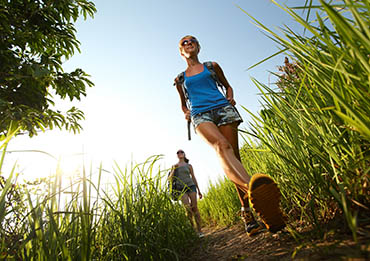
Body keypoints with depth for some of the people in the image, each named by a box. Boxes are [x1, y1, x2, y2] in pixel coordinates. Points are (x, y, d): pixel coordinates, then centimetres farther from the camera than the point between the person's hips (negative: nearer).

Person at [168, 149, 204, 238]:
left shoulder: (189, 166, 12)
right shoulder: (174, 166, 13)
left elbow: (194, 178, 13)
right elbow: (170, 178, 5)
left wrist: (199, 191, 10)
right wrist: (174, 169, -10)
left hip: (191, 186, 0)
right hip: (181, 189, 0)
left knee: (195, 208, -6)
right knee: (188, 209, -13)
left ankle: (199, 231, 0)